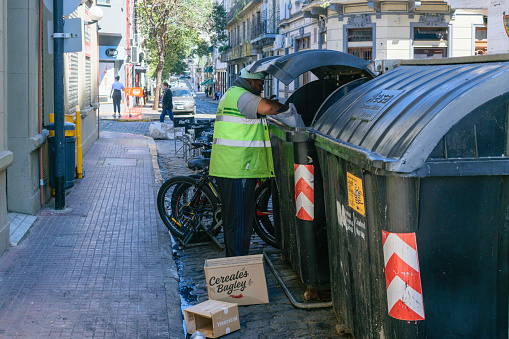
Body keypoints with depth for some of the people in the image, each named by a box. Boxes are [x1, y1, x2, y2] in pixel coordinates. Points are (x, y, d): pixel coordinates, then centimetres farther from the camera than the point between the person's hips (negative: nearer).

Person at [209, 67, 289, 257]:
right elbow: (267, 108, -29)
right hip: (238, 169, -11)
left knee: (232, 218, 18)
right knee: (240, 220, -6)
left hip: (227, 168, 11)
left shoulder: (231, 94, 21)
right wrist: (285, 106, -13)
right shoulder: (241, 96, -14)